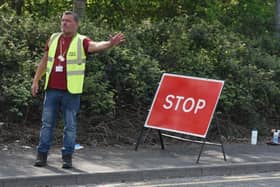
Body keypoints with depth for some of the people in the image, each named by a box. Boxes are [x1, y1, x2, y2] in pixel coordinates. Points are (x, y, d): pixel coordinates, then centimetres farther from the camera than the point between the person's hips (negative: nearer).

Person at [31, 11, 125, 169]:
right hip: (52, 90, 4)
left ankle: (67, 157, 9)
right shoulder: (54, 39, 9)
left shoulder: (81, 41, -4)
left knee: (70, 125, 1)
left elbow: (96, 45, -25)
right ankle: (42, 155, 13)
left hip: (71, 91, -3)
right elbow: (44, 61, 16)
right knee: (47, 123, 6)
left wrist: (110, 43, -45)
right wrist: (36, 80, 13)